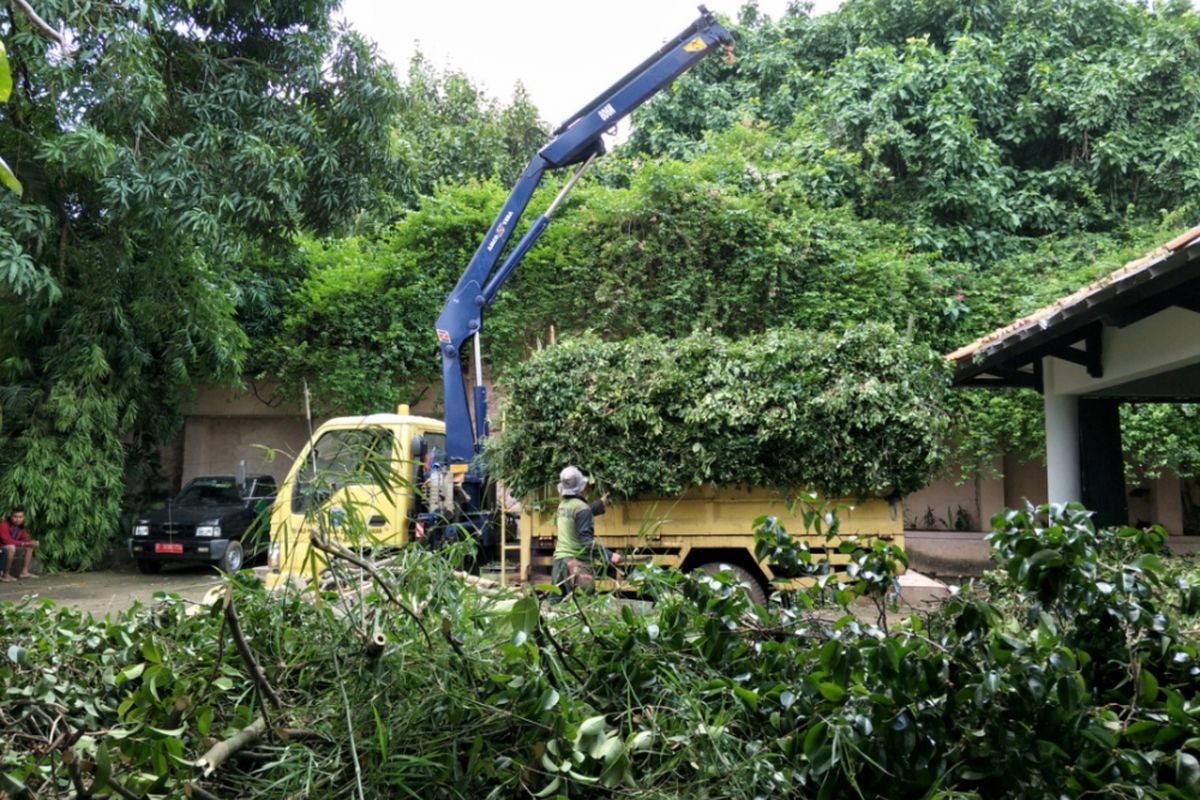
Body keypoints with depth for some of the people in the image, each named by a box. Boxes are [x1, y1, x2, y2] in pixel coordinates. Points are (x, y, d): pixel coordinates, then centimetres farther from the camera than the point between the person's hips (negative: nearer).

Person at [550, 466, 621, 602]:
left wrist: (601, 503, 44)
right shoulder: (581, 507, -13)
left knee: (557, 601, 8)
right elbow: (586, 541, -20)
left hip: (560, 559, 8)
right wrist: (609, 556, -25)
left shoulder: (563, 505, 11)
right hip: (577, 562, -8)